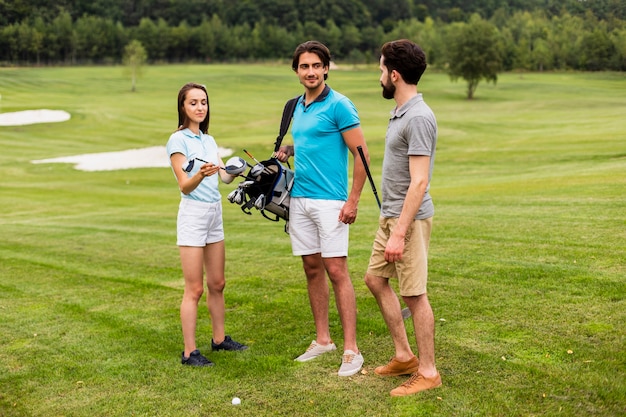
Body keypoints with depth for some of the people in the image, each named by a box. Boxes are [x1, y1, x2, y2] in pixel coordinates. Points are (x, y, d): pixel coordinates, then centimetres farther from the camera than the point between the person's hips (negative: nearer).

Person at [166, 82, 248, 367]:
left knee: (217, 284, 14)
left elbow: (225, 177, 7)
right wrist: (201, 175, -36)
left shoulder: (209, 140, 13)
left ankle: (219, 339, 28)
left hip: (215, 214, 7)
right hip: (193, 215, -7)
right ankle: (189, 352, 3)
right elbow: (184, 186, -16)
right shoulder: (178, 140, -9)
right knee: (195, 289, -4)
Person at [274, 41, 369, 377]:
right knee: (312, 268, 10)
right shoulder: (297, 106, 15)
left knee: (336, 271, -8)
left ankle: (351, 350, -3)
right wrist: (288, 150, 8)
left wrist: (353, 201, -14)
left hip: (329, 201, -7)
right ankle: (323, 339, 21)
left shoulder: (339, 105, -8)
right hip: (299, 199, 7)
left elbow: (361, 153, -10)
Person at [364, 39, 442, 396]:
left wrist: (400, 232, -24)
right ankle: (404, 356, 28)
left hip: (409, 218, -10)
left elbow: (419, 182, -23)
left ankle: (428, 372, 13)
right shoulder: (400, 113, 11)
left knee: (415, 295, -1)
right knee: (375, 279, 17)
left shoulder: (418, 118, -19)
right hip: (390, 215, 10)